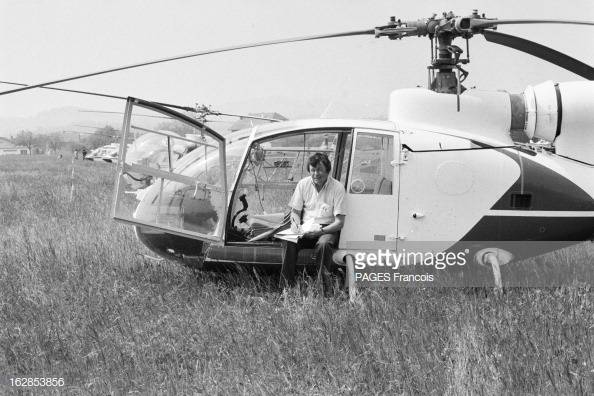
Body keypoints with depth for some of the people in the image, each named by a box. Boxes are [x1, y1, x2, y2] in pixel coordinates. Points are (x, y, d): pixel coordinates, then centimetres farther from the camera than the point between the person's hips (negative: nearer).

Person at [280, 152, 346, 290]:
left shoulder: (337, 187, -7)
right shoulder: (303, 184, 5)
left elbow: (339, 222, -9)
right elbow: (295, 212, 12)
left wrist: (320, 231, -24)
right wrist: (296, 225, -12)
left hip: (327, 229, -3)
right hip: (305, 228, 3)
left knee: (324, 244, -37)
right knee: (289, 242, -28)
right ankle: (286, 285, -24)